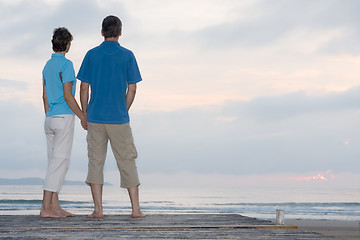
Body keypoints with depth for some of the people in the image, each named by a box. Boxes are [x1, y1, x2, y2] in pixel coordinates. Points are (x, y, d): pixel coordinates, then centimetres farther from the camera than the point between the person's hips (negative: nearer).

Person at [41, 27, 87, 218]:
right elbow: (67, 96, -15)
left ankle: (55, 206, 9)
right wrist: (83, 116, -8)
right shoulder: (66, 64, -11)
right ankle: (45, 207, -12)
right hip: (64, 117, -9)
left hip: (50, 119, 9)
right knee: (59, 162, -8)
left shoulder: (48, 66, 16)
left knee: (55, 162, 9)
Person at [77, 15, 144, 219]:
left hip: (95, 117, 1)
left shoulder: (92, 55, 2)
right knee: (127, 162, 6)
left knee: (96, 162, 4)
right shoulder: (127, 56, -1)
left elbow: (84, 88, 2)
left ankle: (98, 209, 0)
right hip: (119, 118, -1)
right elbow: (132, 90, 0)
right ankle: (136, 208, 6)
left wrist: (85, 115, 11)